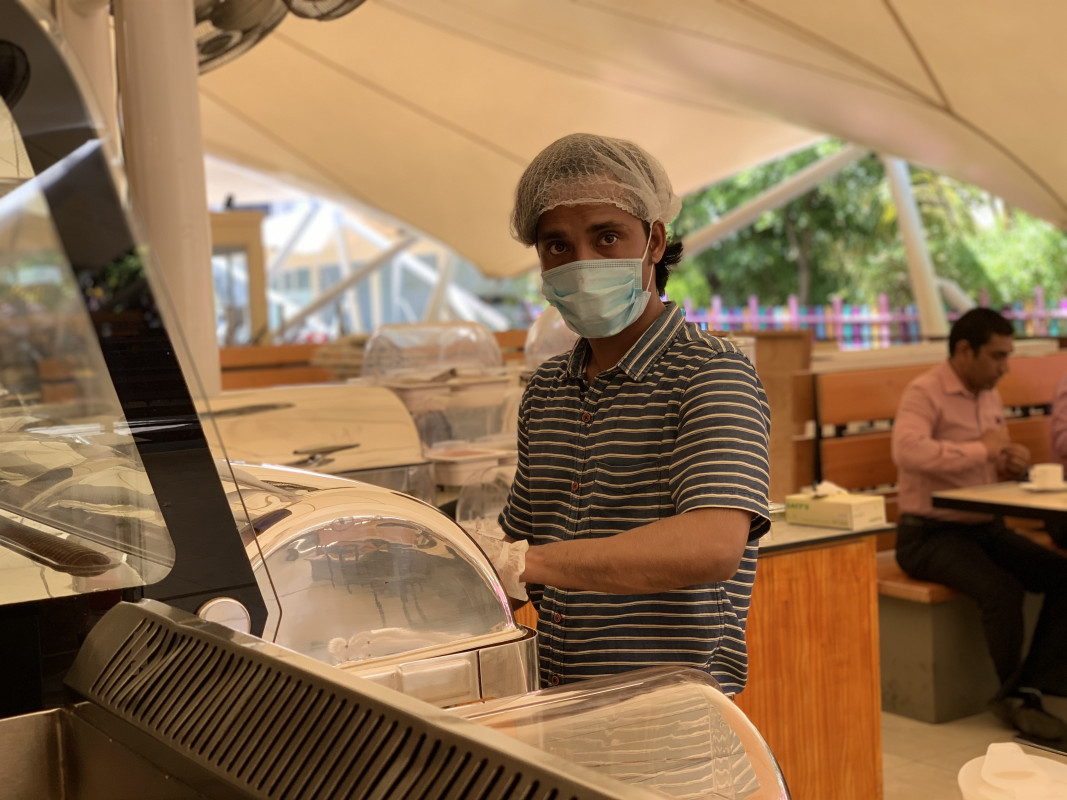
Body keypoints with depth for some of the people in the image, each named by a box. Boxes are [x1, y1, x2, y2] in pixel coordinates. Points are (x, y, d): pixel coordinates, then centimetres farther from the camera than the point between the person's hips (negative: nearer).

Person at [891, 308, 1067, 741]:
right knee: (1002, 588, -30)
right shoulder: (924, 392, -12)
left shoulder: (990, 396, 14)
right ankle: (1016, 694, -9)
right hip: (930, 534, -8)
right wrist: (981, 449, -24)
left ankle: (1028, 691, -10)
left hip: (985, 528, 8)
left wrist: (1011, 463, 2)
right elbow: (908, 450, -33)